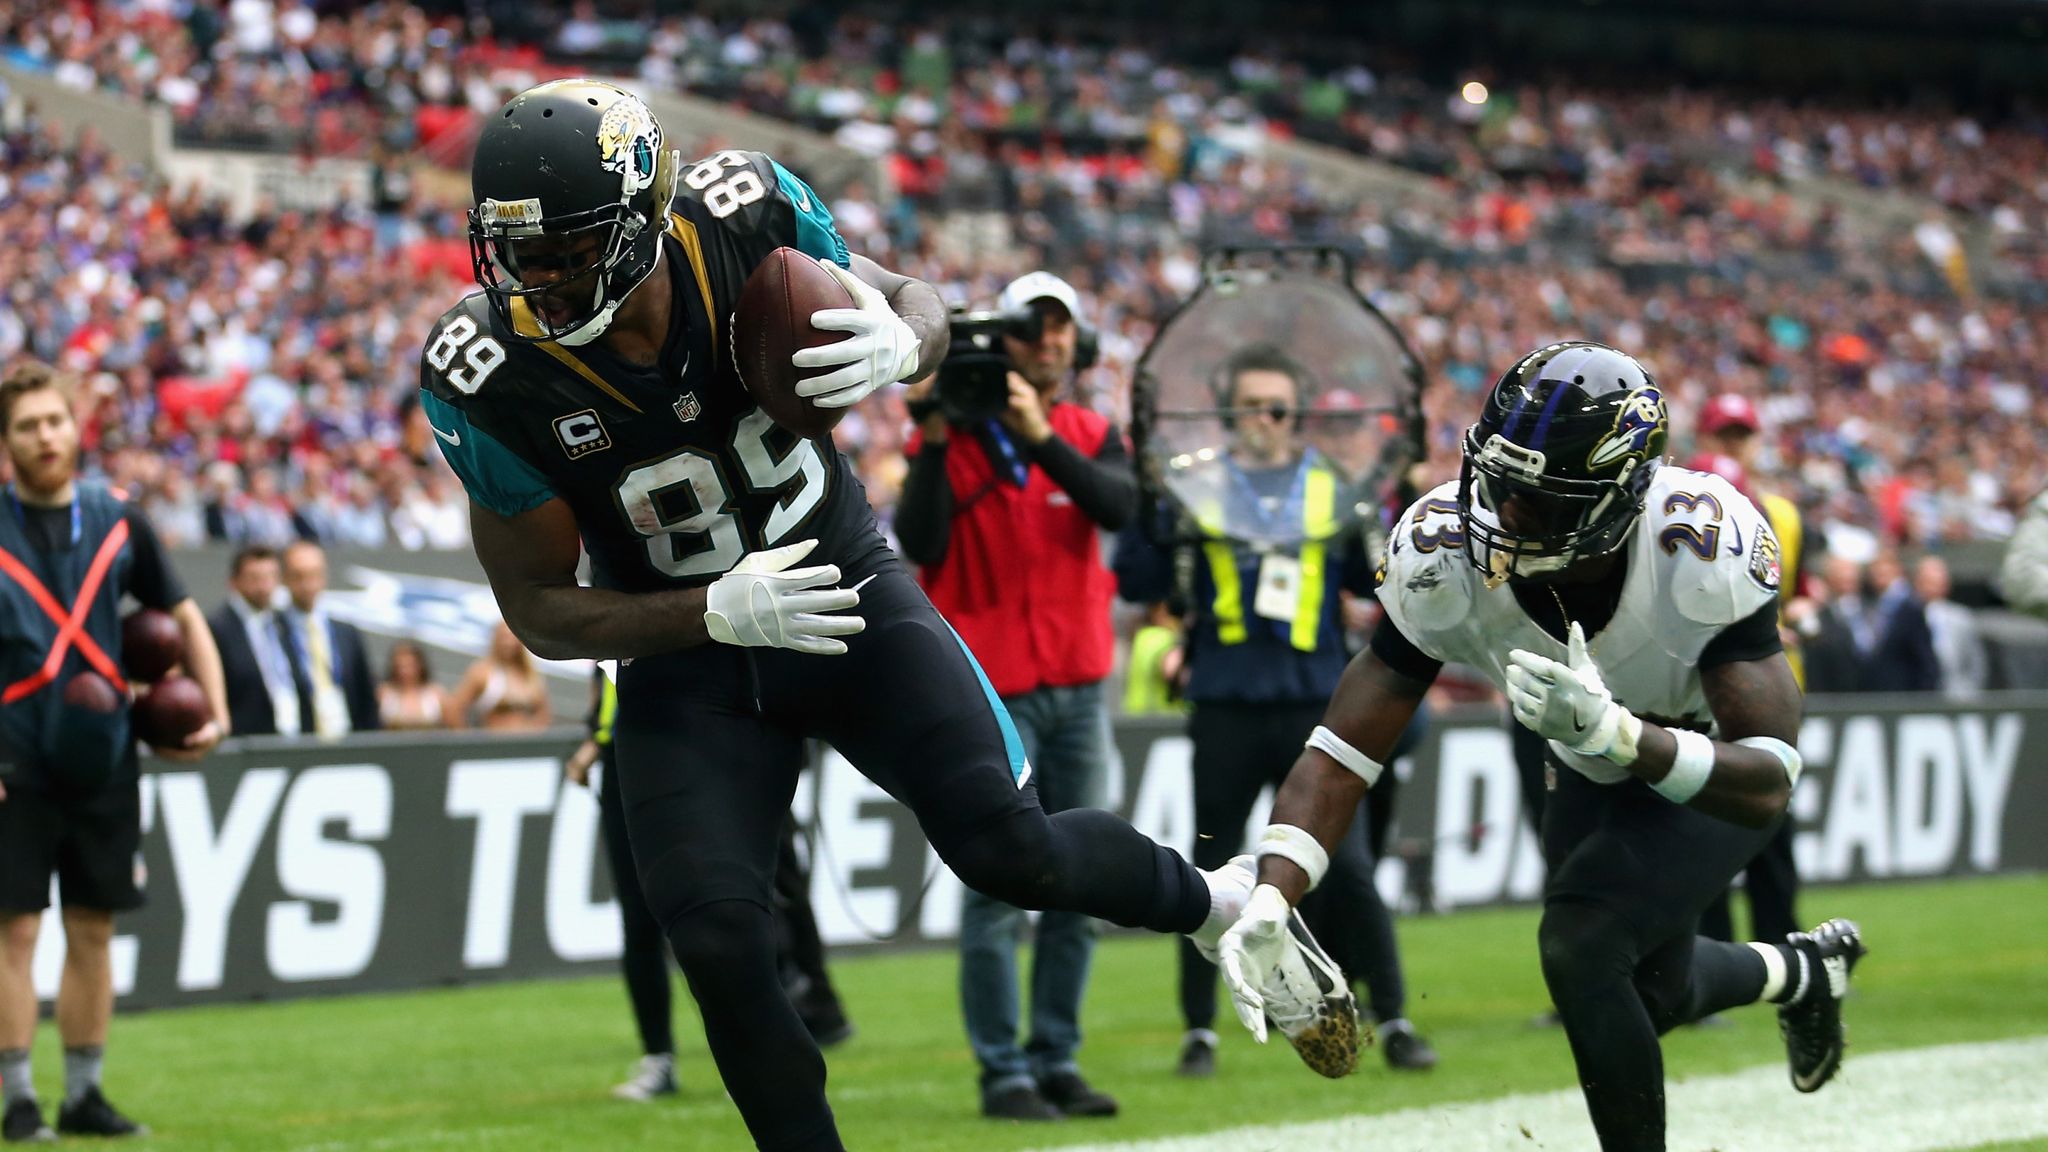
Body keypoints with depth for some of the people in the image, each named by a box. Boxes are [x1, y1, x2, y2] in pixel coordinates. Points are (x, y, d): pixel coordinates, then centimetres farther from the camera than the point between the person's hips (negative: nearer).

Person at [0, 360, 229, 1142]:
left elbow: (183, 617, 15)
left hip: (104, 758, 4)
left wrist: (214, 710, 3)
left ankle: (84, 1093, 17)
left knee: (93, 930, 8)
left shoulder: (117, 522, 6)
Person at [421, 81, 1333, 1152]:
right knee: (721, 950, -13)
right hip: (685, 652, 0)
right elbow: (540, 611, -13)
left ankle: (1225, 903, 18)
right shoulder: (489, 379, -22)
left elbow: (913, 299, -1)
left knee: (1007, 848, -11)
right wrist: (718, 612, -28)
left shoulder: (744, 216, -21)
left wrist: (899, 344, -27)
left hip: (841, 583, 0)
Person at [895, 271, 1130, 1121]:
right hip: (992, 689, -5)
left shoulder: (1090, 435, 11)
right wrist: (935, 440, -17)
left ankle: (1057, 1060, 16)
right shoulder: (955, 436, 0)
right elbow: (921, 546, -12)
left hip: (1079, 685, 5)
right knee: (997, 887, -8)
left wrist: (1041, 434, -20)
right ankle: (1002, 1073, -5)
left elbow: (1119, 506, -11)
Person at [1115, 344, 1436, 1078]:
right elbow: (1137, 584, 1)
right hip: (1226, 708, 0)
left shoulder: (1333, 490, 8)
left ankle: (1393, 1022, 5)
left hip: (1315, 706, 0)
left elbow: (1376, 581, 6)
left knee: (1347, 865, -4)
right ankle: (1199, 1030, 16)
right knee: (1212, 870, 6)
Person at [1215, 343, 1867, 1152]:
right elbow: (1344, 749, -27)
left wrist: (1610, 729, -57)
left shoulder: (1706, 553, -41)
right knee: (1650, 997, 20)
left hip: (1717, 769, -5)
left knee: (1579, 944, -27)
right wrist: (1269, 902, -43)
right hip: (1594, 773, 5)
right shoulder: (1444, 557, -32)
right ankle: (1803, 972, 54)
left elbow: (1767, 783, -40)